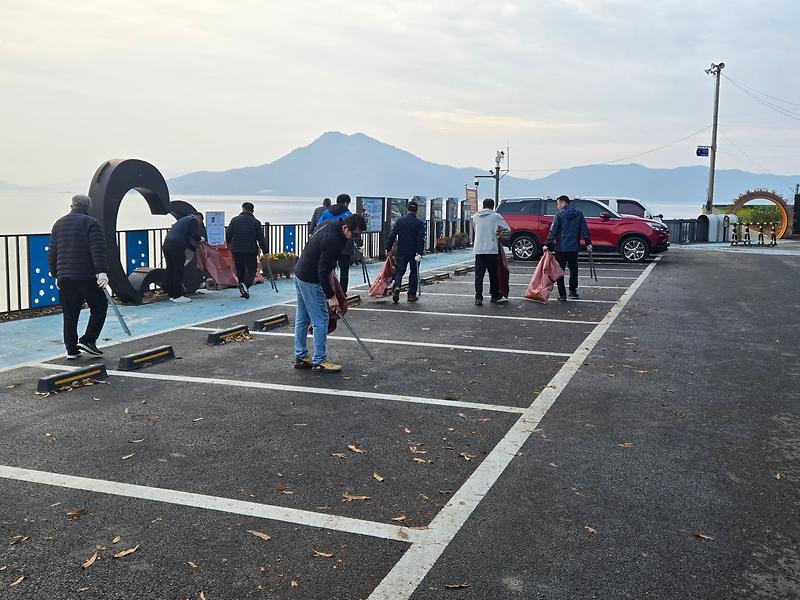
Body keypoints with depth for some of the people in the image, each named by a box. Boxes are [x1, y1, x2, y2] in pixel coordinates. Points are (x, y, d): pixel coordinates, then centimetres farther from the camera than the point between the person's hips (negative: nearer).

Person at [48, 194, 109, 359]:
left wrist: (56, 275, 24)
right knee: (99, 306, 8)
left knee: (70, 314, 8)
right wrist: (102, 271, -19)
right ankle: (88, 340, -2)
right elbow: (98, 250, -15)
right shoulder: (90, 223, -3)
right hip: (86, 276, -6)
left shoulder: (59, 224, 16)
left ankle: (71, 350, 9)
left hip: (64, 277, 6)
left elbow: (52, 253, 19)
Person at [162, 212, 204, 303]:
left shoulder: (183, 220, 31)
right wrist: (200, 239, 13)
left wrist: (195, 248, 28)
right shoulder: (193, 220, 4)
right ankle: (178, 296, -3)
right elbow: (194, 235, -7)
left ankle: (172, 295, 19)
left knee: (170, 270, 13)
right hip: (176, 246, -9)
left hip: (166, 245, 9)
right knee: (178, 271, -4)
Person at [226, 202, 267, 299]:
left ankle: (243, 291, 15)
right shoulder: (256, 222, -1)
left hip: (236, 250, 2)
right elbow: (261, 238, -2)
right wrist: (265, 251, 3)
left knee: (240, 270, 13)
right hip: (251, 250, -2)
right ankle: (246, 284, -21)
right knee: (251, 270, 6)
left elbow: (228, 234, 4)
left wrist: (229, 244, 24)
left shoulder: (234, 220, 4)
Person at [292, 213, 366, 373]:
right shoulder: (332, 240, -26)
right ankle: (319, 361, 4)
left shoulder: (331, 227, 5)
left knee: (302, 319, 15)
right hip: (311, 281, -10)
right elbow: (322, 271, -26)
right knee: (320, 321, -3)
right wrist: (331, 296, -21)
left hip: (300, 274, 10)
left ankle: (300, 357, 23)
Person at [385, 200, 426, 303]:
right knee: (414, 272, 10)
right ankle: (412, 294, 12)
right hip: (414, 252, -1)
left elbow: (392, 236, -1)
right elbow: (421, 239, -14)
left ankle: (396, 287, -19)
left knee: (399, 271, 8)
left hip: (401, 252, 1)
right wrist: (419, 253, -16)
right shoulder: (420, 223, -5)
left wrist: (388, 249, 6)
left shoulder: (399, 221, 0)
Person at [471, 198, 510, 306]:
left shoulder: (475, 216, 9)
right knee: (494, 274, 8)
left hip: (478, 249, 3)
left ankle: (478, 298, -3)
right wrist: (500, 234, 15)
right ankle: (495, 297, 17)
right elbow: (508, 230, -1)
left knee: (479, 274, 3)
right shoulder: (496, 216, -2)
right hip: (492, 249, -3)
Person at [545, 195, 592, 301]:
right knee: (573, 269, 18)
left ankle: (562, 294, -2)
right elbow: (584, 230, 6)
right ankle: (573, 291, 21)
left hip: (561, 248, -4)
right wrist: (588, 243, 8)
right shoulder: (579, 214, 6)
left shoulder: (559, 215, -6)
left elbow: (553, 232, -9)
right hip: (574, 247, 4)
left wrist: (548, 245, -8)